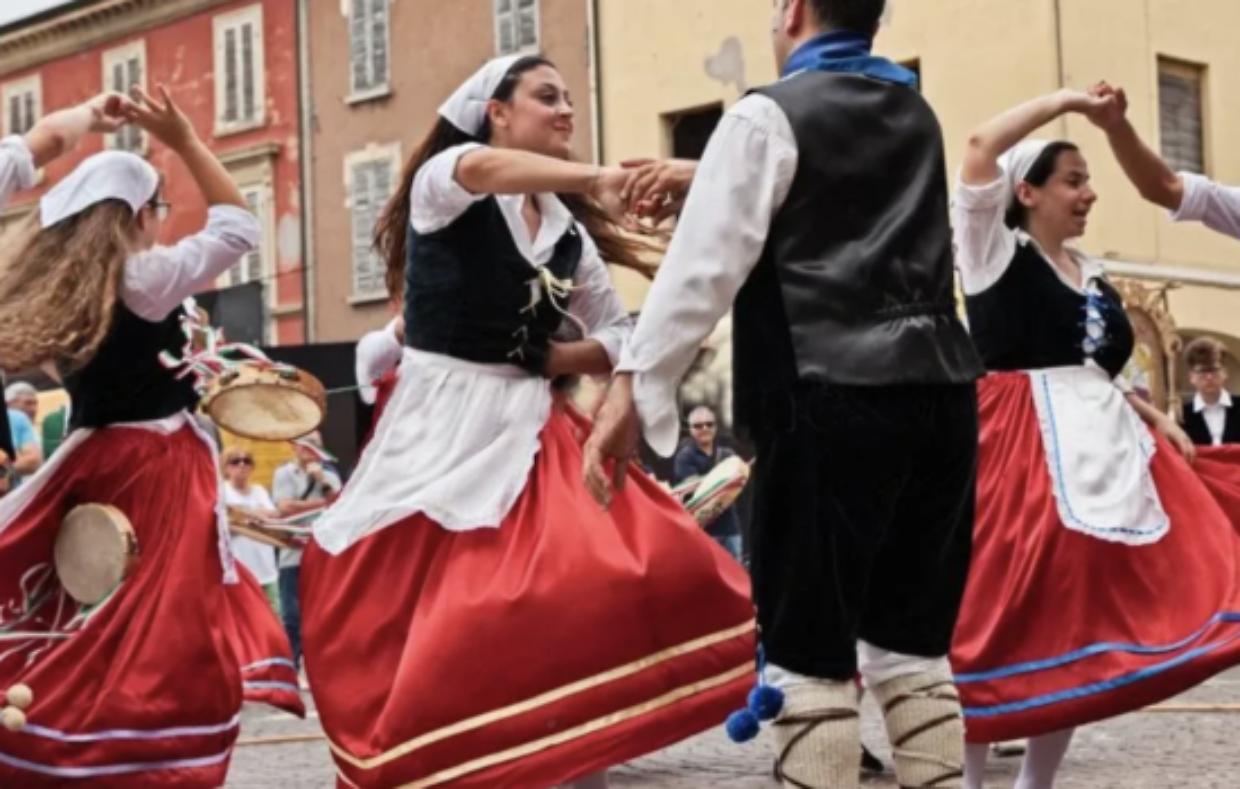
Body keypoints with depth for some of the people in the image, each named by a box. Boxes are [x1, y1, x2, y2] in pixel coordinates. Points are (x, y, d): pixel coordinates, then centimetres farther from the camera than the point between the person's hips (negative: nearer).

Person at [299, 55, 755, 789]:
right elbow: (482, 168, -28)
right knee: (426, 619, -6)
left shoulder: (569, 231, 13)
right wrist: (601, 175, -41)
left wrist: (556, 358, -4)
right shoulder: (442, 184, -4)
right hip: (445, 425, -5)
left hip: (535, 428, 5)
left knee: (651, 573, -8)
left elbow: (619, 334, 16)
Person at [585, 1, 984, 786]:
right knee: (914, 643, 13)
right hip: (941, 390, 7)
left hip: (830, 398, -7)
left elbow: (705, 265, -9)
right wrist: (708, 183, 38)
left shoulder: (768, 115, 0)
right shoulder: (915, 114, 21)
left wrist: (633, 389, -9)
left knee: (811, 651, -2)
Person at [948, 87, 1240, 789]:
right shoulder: (996, 252, -1)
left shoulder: (1094, 276, 18)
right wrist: (1068, 101, -8)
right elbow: (981, 149, -15)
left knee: (1082, 624, 7)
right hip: (1022, 450, -7)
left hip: (1103, 448, 7)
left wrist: (1154, 416, 13)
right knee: (1008, 622, -5)